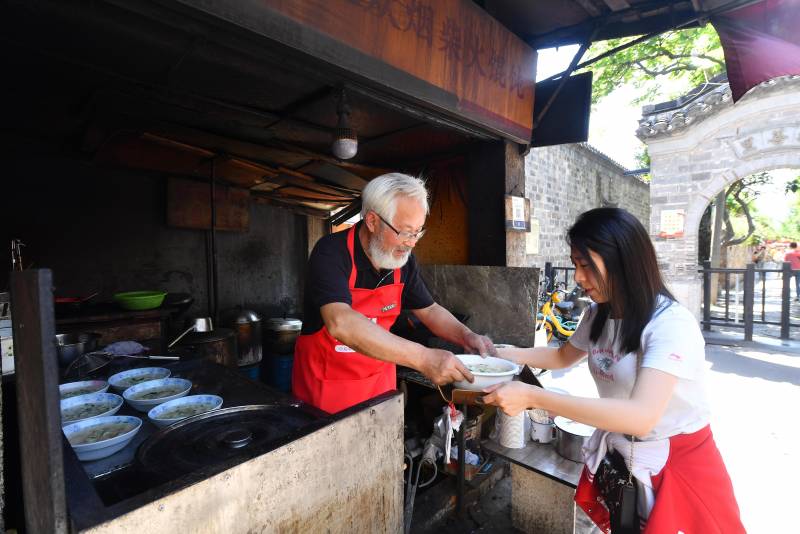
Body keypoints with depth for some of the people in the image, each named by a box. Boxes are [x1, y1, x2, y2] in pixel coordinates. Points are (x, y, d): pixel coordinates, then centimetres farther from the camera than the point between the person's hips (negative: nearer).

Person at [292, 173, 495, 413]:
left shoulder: (403, 260, -6)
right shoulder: (331, 253, -25)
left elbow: (430, 310, 5)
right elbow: (340, 323, -40)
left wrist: (466, 336, -14)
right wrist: (422, 357, -45)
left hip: (380, 380, 5)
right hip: (325, 386, -4)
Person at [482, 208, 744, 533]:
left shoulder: (671, 323, -28)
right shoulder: (599, 314, -4)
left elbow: (640, 416, -39)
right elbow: (564, 356, 12)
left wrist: (532, 397, -41)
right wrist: (504, 354, -3)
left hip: (678, 467, -6)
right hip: (618, 459, 6)